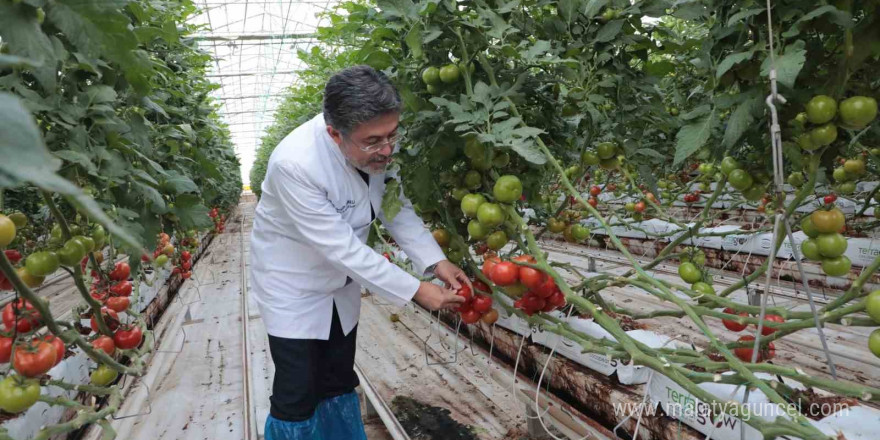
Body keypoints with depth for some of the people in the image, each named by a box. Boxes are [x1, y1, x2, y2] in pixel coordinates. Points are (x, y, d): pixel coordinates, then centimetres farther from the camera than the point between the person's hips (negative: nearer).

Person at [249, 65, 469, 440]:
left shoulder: (378, 146, -17)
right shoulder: (294, 163, -34)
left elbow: (396, 206, -3)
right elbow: (341, 247, -32)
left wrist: (436, 261, -15)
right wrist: (416, 291, -28)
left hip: (342, 282, 5)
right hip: (293, 286, -5)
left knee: (339, 384, 17)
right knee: (297, 396, 3)